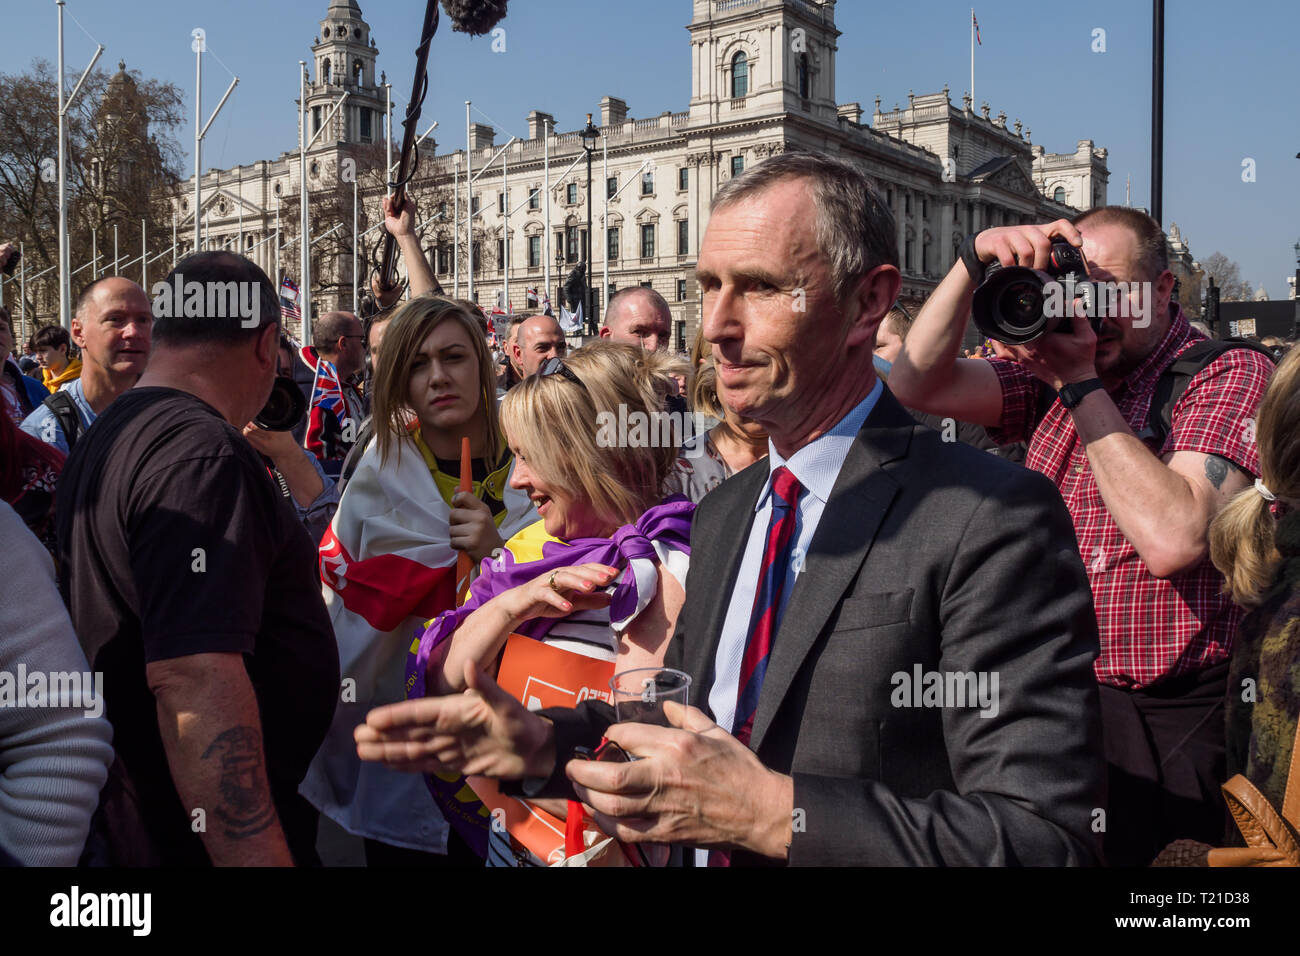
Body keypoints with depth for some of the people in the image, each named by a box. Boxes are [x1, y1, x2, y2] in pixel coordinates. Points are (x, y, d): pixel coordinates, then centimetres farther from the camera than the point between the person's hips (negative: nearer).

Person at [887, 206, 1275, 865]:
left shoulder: (1231, 376, -8)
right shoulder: (1053, 369, 7)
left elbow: (1173, 540, -24)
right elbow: (918, 385, -4)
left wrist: (1081, 385, -19)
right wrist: (974, 264, -15)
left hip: (1171, 721, -4)